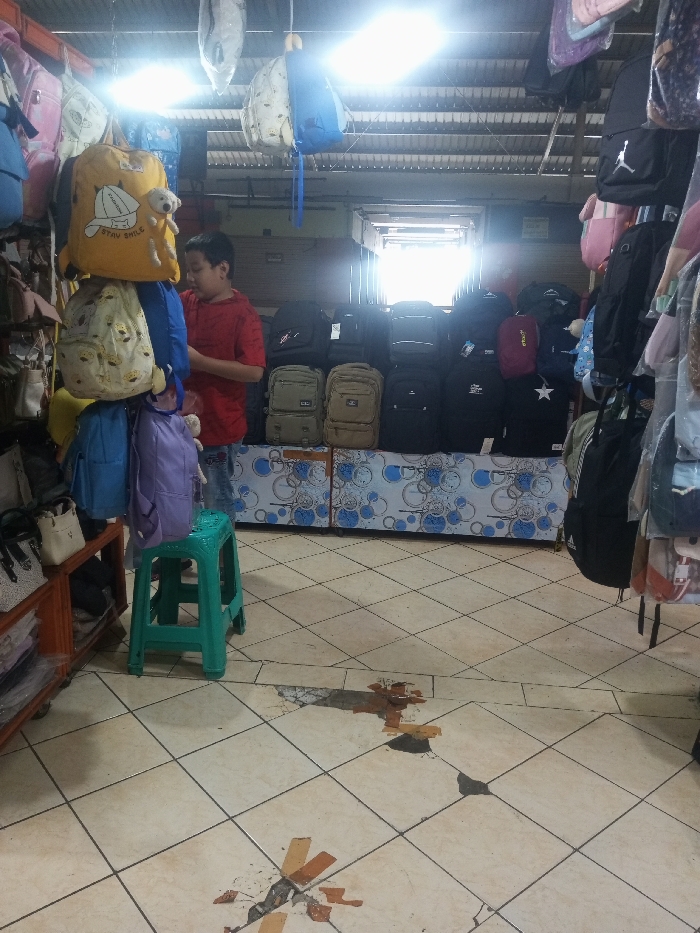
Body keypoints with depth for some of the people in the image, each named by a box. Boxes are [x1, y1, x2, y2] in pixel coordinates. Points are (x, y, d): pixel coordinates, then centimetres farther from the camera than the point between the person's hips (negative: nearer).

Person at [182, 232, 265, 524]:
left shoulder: (243, 314, -15)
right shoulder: (185, 302, 3)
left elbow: (254, 371, -23)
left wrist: (198, 361, -23)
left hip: (219, 425, -6)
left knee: (216, 500, 10)